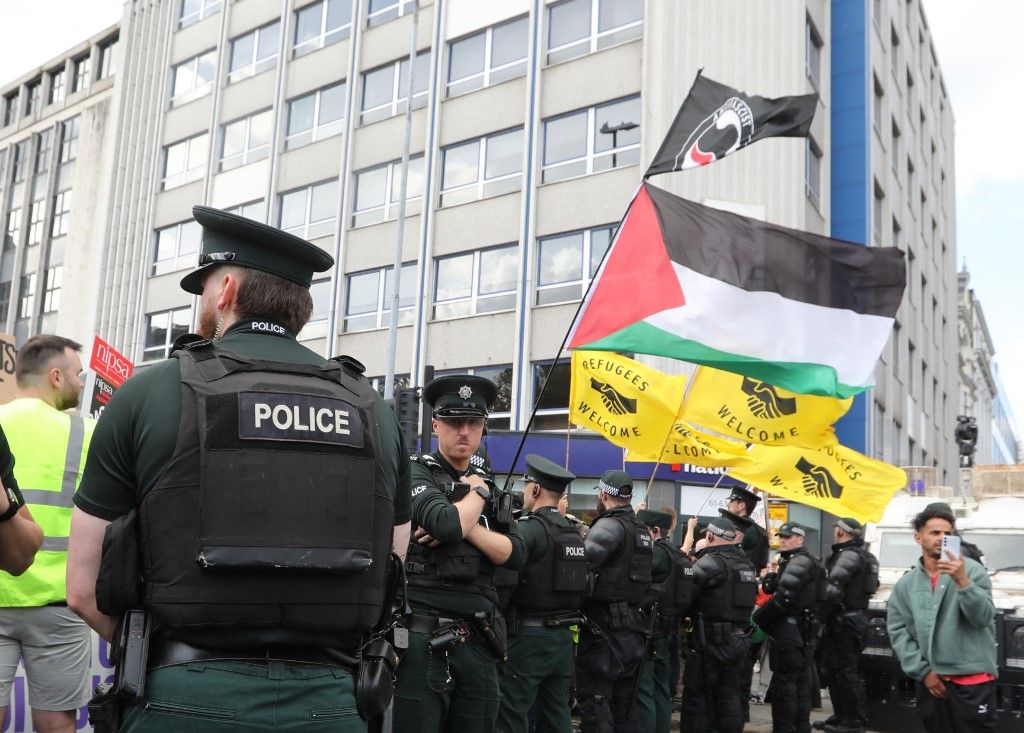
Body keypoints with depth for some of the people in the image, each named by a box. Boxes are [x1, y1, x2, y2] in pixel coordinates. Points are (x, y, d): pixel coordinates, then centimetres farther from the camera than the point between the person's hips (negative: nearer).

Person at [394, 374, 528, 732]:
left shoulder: (490, 485, 16)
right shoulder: (416, 472, -3)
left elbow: (516, 555, 4)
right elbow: (446, 524, -23)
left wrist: (469, 527, -11)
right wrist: (477, 493, -4)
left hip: (478, 639, 6)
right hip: (424, 638, -5)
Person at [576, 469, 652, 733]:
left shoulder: (610, 526, -12)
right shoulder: (643, 532, 15)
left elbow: (581, 562, -28)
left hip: (604, 631, -8)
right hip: (635, 632, 8)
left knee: (594, 704, -4)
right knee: (625, 709, 14)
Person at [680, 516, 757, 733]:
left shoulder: (710, 562, -15)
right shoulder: (746, 564, 12)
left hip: (709, 640, -8)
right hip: (737, 640, 8)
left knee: (697, 697, 1)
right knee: (729, 695, 13)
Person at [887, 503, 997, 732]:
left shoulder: (972, 570, -2)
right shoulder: (905, 584, 8)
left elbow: (983, 618, -12)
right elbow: (897, 631, 4)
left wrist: (963, 582, -26)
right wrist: (923, 671, -4)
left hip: (972, 680, -3)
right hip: (931, 681, 3)